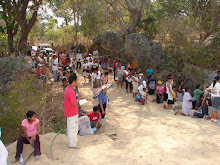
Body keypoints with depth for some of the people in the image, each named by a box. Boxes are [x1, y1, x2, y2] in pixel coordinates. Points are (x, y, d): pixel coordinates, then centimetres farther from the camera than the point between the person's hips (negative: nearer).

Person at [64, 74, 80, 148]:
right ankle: (73, 144, 15)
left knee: (70, 127, 19)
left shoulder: (67, 88, 4)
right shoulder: (71, 91, -26)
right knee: (73, 128, 3)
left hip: (68, 112, 10)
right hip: (72, 113, -10)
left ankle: (71, 142, 33)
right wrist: (79, 98, -12)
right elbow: (74, 104, -26)